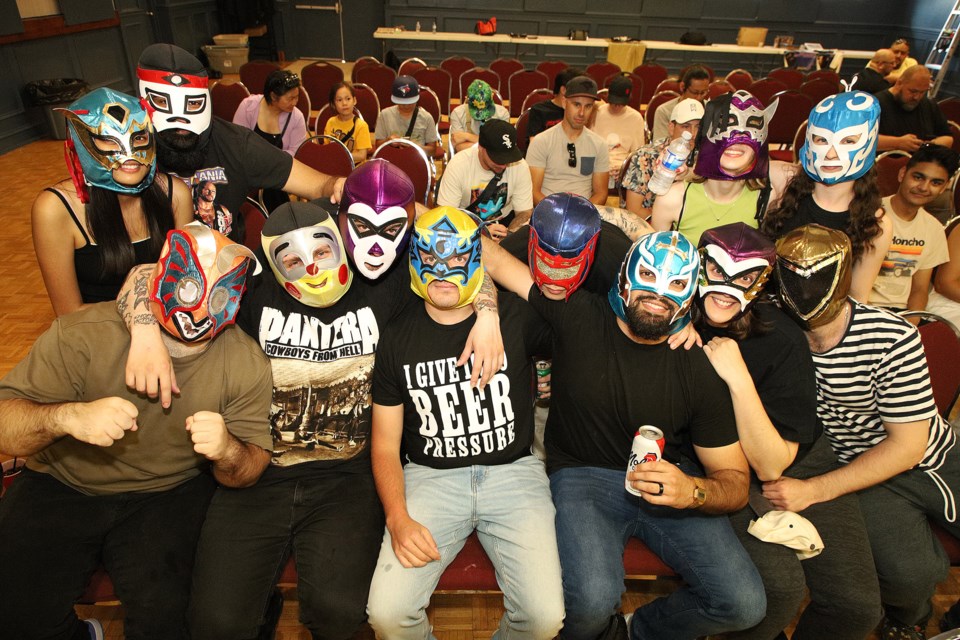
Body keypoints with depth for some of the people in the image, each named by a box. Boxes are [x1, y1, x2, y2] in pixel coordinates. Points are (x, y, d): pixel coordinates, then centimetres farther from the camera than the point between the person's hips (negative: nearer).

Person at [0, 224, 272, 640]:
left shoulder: (246, 364, -15)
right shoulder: (84, 334, -19)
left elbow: (249, 470, -9)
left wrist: (228, 452, -33)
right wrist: (66, 417, -40)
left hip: (171, 493, 0)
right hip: (61, 485, 1)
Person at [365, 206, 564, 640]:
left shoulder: (517, 317, -1)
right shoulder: (397, 339, 3)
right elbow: (385, 445, 4)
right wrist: (398, 519, -10)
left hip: (512, 471, 0)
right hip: (430, 476, 1)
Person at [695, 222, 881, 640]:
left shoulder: (783, 339, -17)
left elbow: (771, 466, -19)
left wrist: (739, 378, -30)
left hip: (797, 465, 1)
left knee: (857, 606, -11)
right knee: (779, 586, -24)